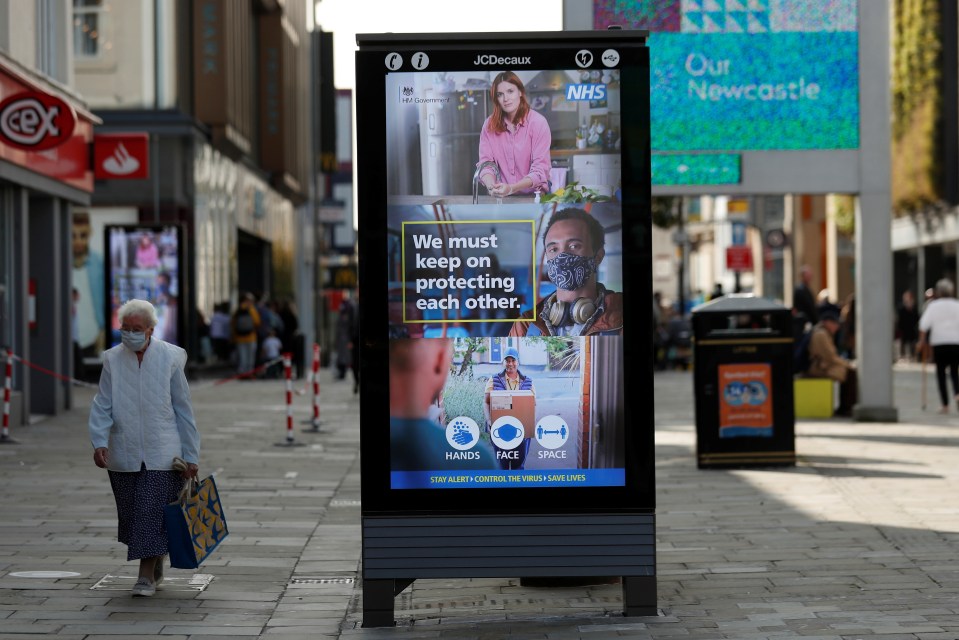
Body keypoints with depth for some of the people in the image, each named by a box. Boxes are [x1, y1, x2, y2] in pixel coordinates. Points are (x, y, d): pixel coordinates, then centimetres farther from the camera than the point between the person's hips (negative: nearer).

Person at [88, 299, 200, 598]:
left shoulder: (170, 358, -3)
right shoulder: (112, 359, 1)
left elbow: (183, 408, 1)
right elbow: (102, 406, 0)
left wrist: (190, 455, 0)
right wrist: (99, 441, -17)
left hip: (161, 454, -3)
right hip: (124, 454, 3)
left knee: (153, 513, -7)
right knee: (132, 514, 10)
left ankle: (147, 576, -2)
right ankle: (156, 567, 29)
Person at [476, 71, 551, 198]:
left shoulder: (538, 122, -8)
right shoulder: (490, 125, 3)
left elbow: (540, 170, -13)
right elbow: (486, 163, -3)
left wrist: (511, 188, -29)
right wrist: (492, 186, -25)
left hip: (533, 196, -3)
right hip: (501, 197, 3)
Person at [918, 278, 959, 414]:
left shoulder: (934, 305, 1)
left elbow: (924, 324, -6)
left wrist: (922, 340, 0)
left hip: (939, 343, -1)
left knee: (941, 372, 6)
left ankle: (945, 405, 2)